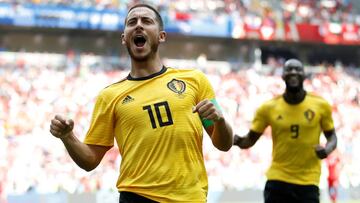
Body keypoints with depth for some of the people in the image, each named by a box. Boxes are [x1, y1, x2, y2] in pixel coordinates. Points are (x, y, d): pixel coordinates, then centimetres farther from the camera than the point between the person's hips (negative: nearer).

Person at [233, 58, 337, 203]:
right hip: (277, 180, 0)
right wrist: (238, 141, -17)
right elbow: (251, 139, 6)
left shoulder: (320, 105, -2)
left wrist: (327, 149, -14)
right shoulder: (268, 108, -2)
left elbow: (331, 136, 10)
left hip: (308, 183, 0)